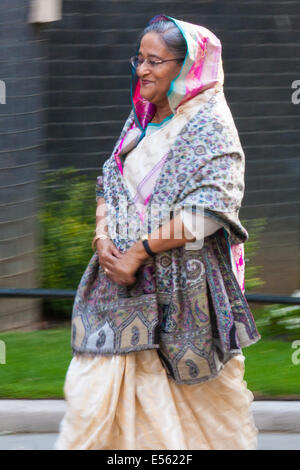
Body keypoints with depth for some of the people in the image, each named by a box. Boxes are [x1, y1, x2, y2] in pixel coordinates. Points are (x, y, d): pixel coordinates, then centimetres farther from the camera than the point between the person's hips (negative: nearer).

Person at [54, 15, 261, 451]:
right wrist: (103, 240, -5)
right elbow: (110, 185, 15)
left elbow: (208, 208, -18)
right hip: (126, 283, 7)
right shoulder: (140, 121, 14)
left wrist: (141, 250, -19)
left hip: (184, 283, -7)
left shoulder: (211, 125, -9)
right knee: (93, 382, 0)